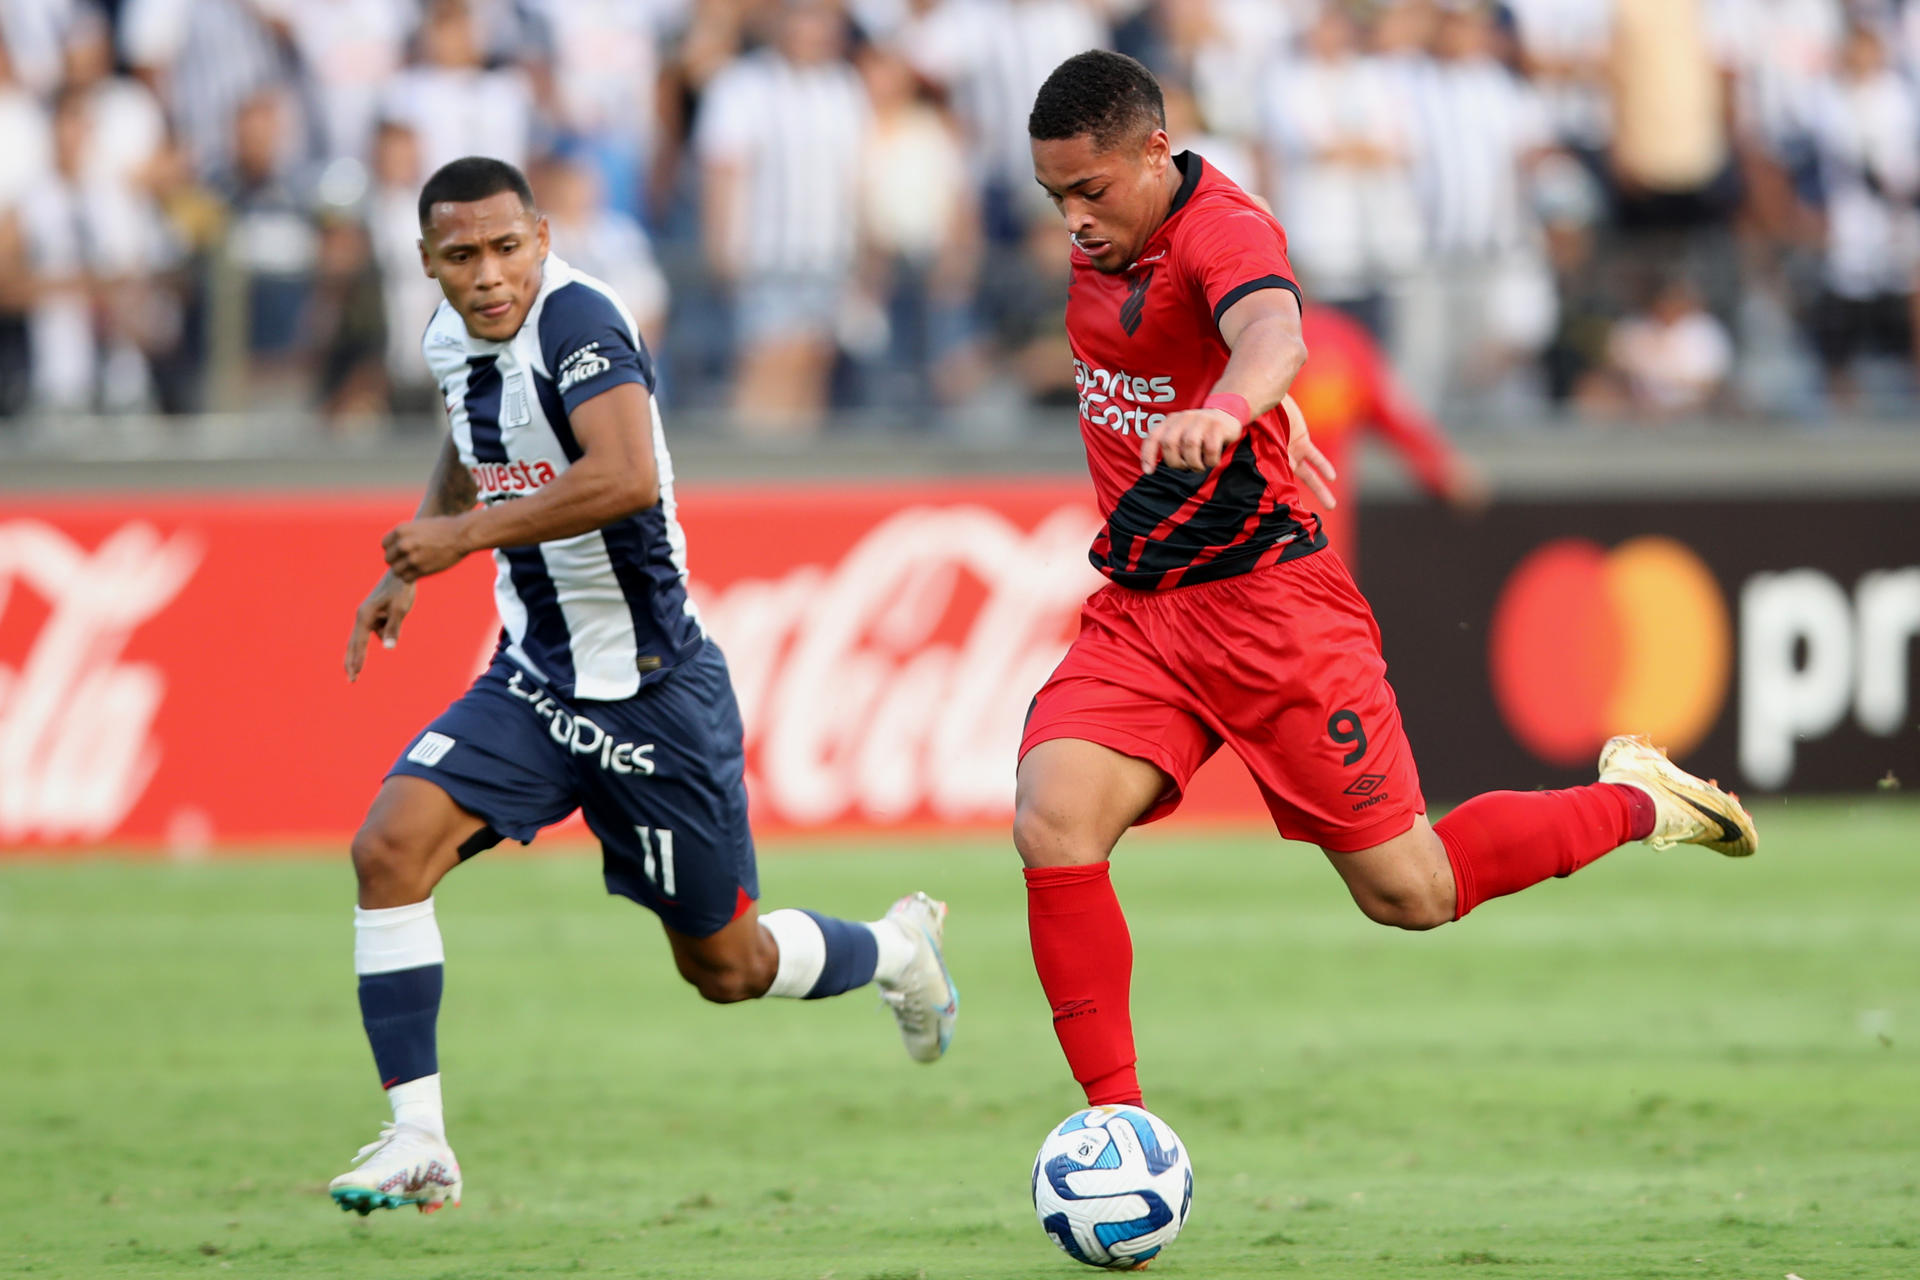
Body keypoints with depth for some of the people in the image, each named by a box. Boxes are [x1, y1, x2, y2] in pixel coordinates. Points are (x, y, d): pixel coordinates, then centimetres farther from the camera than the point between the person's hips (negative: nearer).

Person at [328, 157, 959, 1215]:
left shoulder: (577, 321, -22)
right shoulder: (452, 338, 3)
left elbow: (627, 478, -38)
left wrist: (465, 535, -31)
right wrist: (407, 568, 15)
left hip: (650, 689, -7)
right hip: (531, 681, 7)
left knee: (726, 967, 8)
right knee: (390, 846, -18)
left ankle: (897, 950, 41)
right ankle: (417, 1142, -14)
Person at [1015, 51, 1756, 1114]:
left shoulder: (1221, 229, -20)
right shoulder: (1107, 237, 5)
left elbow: (1273, 333, -43)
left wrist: (1227, 408, -64)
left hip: (1265, 601, -7)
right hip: (1135, 613, 7)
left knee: (1410, 894, 2)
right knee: (1051, 824, -19)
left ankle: (1635, 803, 28)